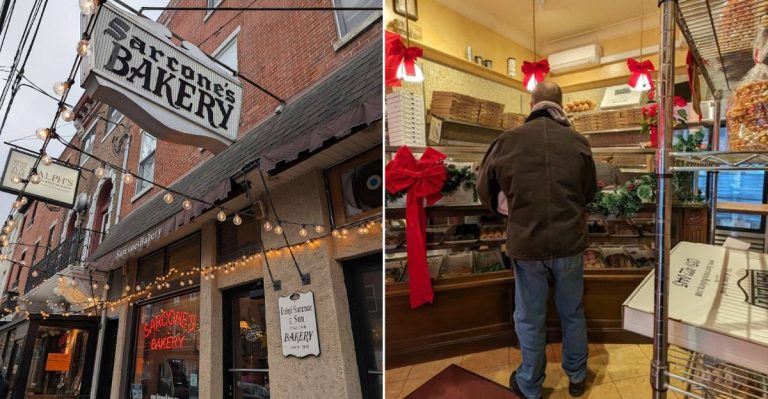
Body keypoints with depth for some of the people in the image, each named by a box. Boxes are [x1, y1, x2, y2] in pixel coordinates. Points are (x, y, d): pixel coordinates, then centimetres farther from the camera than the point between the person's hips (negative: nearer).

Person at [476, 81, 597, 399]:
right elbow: (590, 192, 9)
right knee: (572, 314, 22)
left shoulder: (508, 141, -9)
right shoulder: (578, 142, -4)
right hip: (570, 242, 2)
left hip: (527, 244, -2)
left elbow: (485, 189, 3)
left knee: (530, 319, 14)